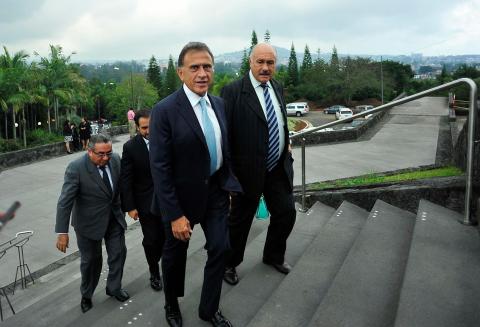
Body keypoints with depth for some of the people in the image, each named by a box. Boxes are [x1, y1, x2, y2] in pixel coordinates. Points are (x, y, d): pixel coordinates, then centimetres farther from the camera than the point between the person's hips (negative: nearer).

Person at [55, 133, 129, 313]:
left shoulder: (115, 159, -10)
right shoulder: (76, 168, -24)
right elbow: (65, 202, -24)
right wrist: (62, 232, -25)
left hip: (114, 217, 4)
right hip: (89, 221, -4)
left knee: (119, 252, 13)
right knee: (90, 259, 11)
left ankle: (114, 287, 37)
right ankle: (86, 295, 37)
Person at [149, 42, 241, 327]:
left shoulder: (219, 104, 0)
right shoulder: (165, 110, -19)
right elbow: (160, 167, -20)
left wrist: (229, 183, 9)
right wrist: (175, 215, -21)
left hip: (216, 189, 5)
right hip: (183, 194, -5)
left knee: (220, 249, 9)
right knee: (175, 253, 16)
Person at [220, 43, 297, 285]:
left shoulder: (278, 88, 7)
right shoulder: (233, 91, -15)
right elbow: (225, 134, -15)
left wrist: (286, 142, 12)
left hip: (279, 167, 7)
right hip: (248, 170, -6)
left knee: (286, 213, 15)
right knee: (239, 220, 10)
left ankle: (274, 256, 41)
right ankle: (229, 264, 34)